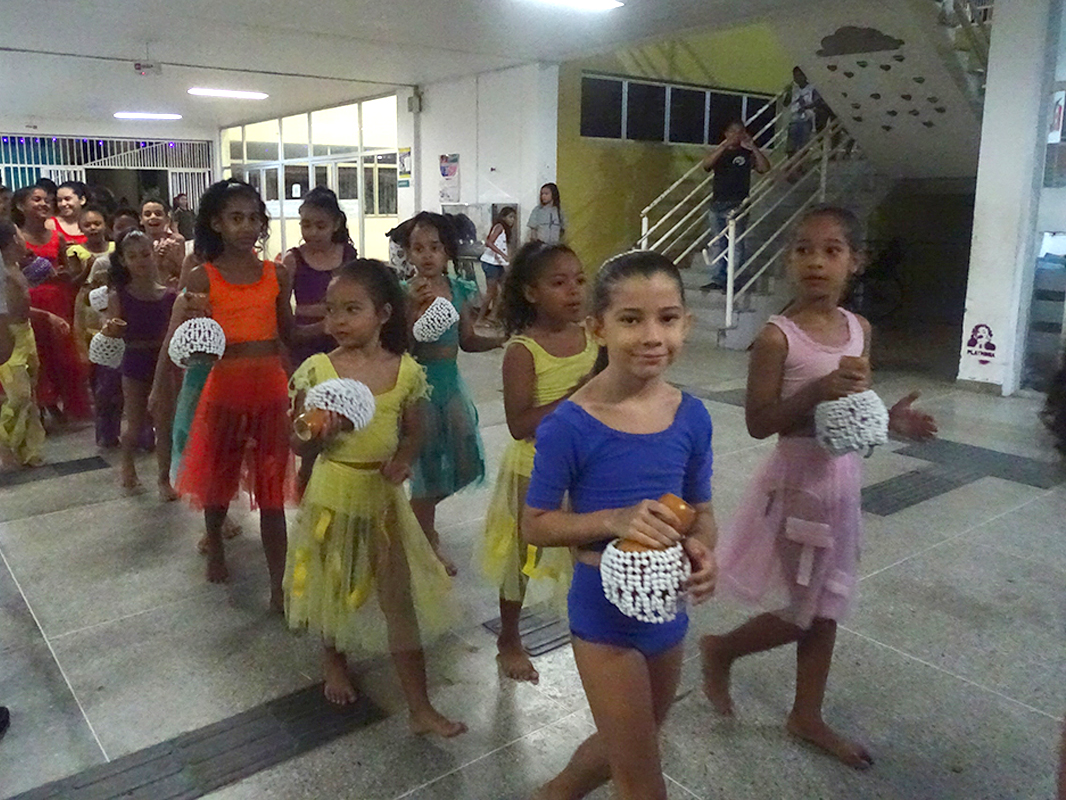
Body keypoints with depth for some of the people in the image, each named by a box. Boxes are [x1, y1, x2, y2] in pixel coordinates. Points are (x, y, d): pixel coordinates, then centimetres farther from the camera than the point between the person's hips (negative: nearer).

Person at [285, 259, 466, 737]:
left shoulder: (406, 371, -7)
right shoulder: (316, 370, -10)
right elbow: (300, 446, -5)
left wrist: (402, 460, -16)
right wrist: (322, 432, -27)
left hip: (383, 493, 0)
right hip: (333, 492, 0)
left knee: (400, 597, 4)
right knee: (333, 587, 18)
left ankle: (420, 707, 15)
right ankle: (334, 661, 49)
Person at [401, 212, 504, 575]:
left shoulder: (459, 290, 2)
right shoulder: (406, 293, -11)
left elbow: (467, 340, 10)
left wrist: (503, 339, -4)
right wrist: (413, 306, -28)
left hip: (451, 379, 5)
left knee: (462, 456, 10)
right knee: (426, 461, 4)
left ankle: (419, 512, 37)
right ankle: (429, 542, 23)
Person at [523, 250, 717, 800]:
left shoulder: (691, 418, -7)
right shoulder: (571, 426, -21)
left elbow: (700, 508, 5)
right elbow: (535, 524, -13)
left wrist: (703, 551, -17)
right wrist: (615, 519, -28)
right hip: (604, 613, -5)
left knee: (626, 748, 28)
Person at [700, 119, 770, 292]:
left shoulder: (747, 154, 9)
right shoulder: (719, 153, 16)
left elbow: (764, 167, -6)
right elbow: (706, 163, -5)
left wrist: (753, 147, -10)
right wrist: (725, 145, -11)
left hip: (736, 205, -4)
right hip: (717, 204, 4)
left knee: (735, 245, -8)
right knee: (716, 244, 4)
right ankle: (717, 279, 9)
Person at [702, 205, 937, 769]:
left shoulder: (860, 329, 2)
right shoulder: (777, 336, -17)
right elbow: (758, 423, -17)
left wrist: (889, 420, -7)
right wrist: (817, 390, -29)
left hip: (843, 480, 6)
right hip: (797, 480, -6)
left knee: (824, 610, 16)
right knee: (800, 613, 4)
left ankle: (807, 717, 34)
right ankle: (719, 650, 32)